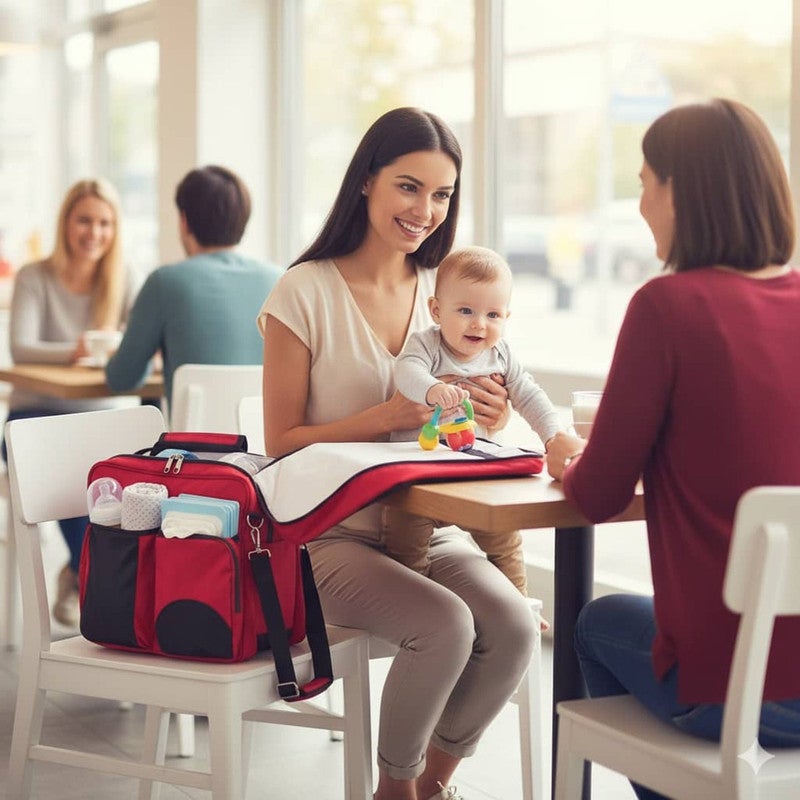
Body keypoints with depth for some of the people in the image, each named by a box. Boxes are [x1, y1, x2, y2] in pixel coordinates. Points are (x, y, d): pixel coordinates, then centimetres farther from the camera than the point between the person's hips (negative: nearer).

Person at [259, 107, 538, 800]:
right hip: (331, 534, -5)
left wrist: (486, 422, -8)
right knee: (445, 624, -28)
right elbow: (283, 442, -8)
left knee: (513, 626, -22)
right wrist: (385, 417, -23)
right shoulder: (306, 291, -7)